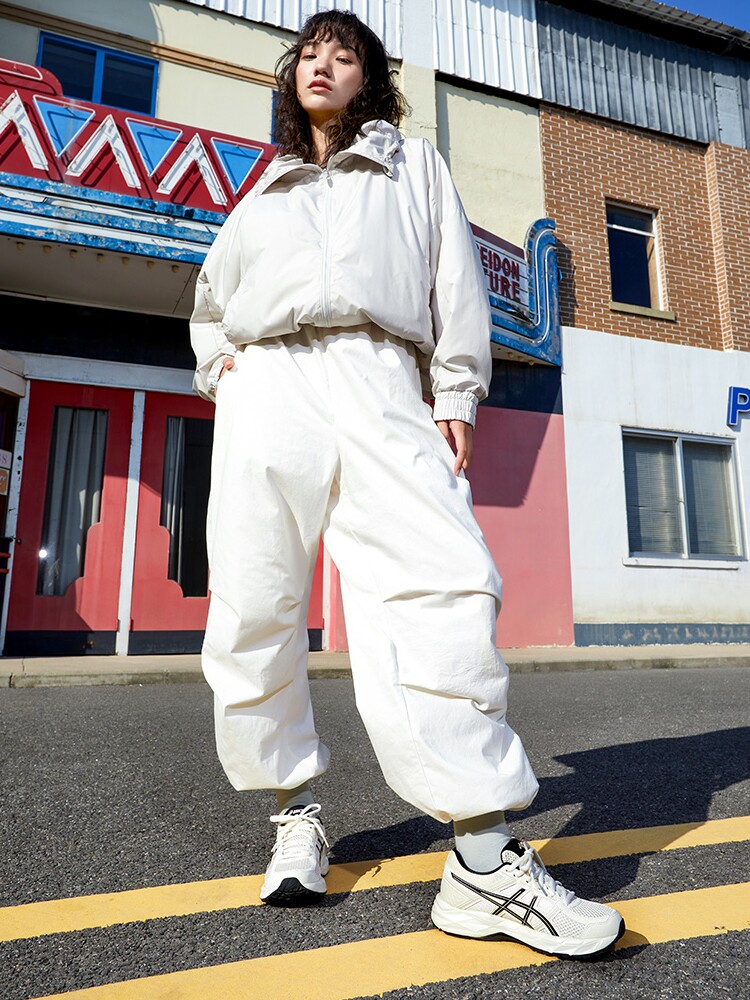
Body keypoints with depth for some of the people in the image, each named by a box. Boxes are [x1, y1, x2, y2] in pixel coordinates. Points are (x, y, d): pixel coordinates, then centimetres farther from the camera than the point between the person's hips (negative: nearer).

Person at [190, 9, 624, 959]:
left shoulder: (414, 165, 29)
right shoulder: (261, 197, 34)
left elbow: (454, 285, 16)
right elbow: (209, 301, 41)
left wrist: (456, 397, 2)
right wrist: (218, 362, 18)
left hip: (377, 388, -2)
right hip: (264, 390, 3)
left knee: (445, 583, -24)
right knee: (252, 612, -6)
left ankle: (484, 859, -17)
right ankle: (296, 814, 12)